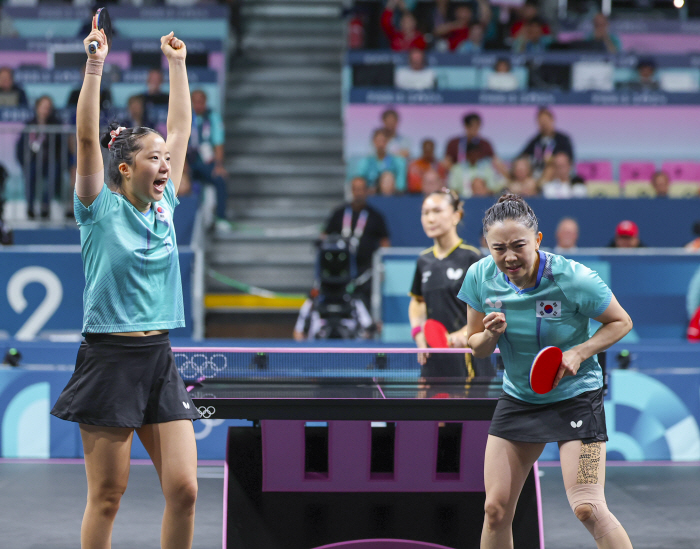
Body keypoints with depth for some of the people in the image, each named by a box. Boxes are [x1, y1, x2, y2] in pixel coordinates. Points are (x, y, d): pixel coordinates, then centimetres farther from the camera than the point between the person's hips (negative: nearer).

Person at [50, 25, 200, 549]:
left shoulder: (165, 207, 11)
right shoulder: (102, 210, -2)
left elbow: (180, 129, 16)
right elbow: (88, 138, -12)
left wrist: (178, 63, 18)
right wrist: (95, 64, -17)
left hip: (160, 359, 5)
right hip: (109, 358, -5)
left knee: (184, 489, -2)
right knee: (107, 497, -1)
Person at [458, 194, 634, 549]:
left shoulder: (574, 280, -21)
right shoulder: (480, 277, -9)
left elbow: (621, 322, -5)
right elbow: (476, 347, 4)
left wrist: (580, 352, -20)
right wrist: (491, 335, -20)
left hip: (575, 396, -4)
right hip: (517, 398, 4)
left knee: (587, 509, -17)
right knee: (496, 509, 2)